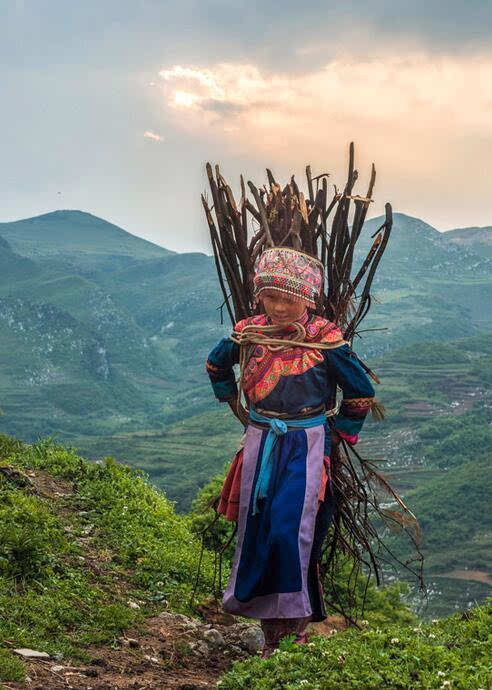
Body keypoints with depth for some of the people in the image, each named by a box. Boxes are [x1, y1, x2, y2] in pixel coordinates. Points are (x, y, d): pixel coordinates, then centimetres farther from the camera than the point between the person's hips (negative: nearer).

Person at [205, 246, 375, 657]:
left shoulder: (325, 340, -13)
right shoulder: (248, 333, -1)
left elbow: (361, 393, -1)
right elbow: (216, 365, 22)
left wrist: (340, 436, 4)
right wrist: (234, 404, 20)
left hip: (307, 446, -4)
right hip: (261, 443, 4)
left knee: (291, 530, -14)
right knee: (256, 531, 6)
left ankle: (297, 619, 3)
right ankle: (271, 632, 19)